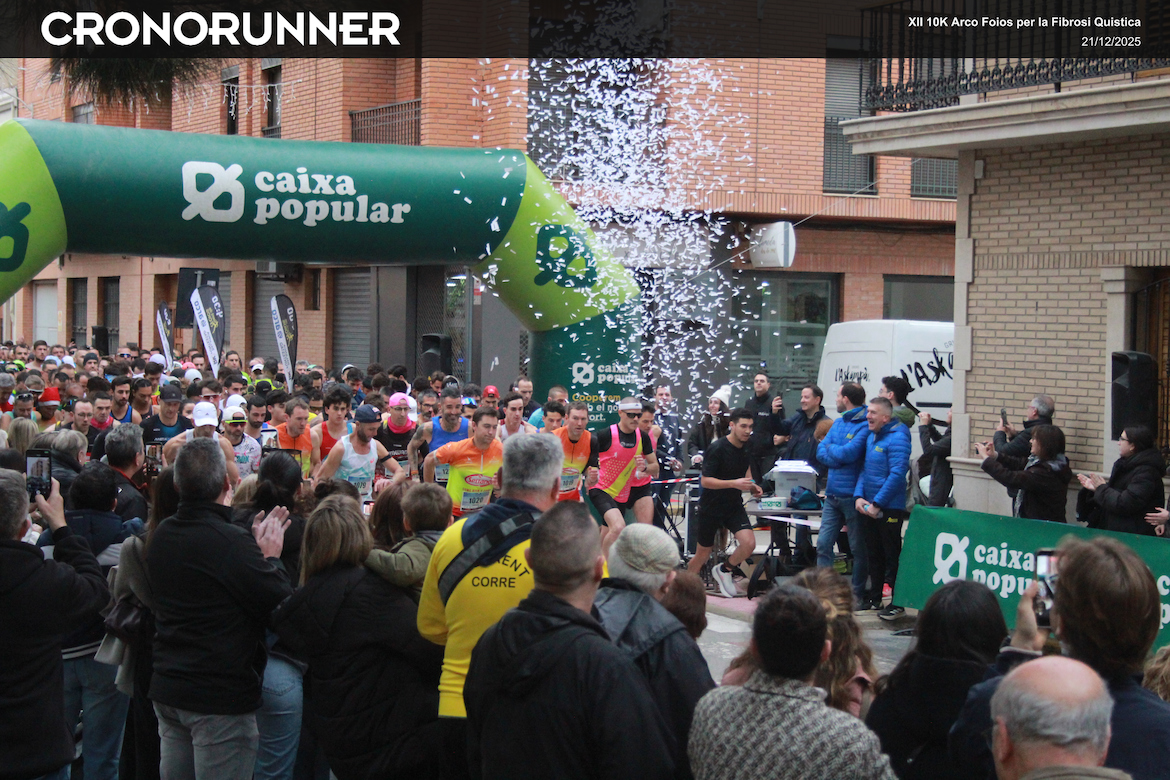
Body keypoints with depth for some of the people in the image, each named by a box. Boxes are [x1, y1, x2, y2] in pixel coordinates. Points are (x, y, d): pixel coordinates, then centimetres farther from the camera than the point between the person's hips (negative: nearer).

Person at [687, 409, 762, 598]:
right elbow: (705, 481, -21)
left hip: (734, 505, 5)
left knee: (749, 543, -16)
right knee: (703, 554, 5)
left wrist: (752, 486, 3)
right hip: (711, 507, -5)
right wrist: (734, 483, -31)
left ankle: (724, 571, 11)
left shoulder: (746, 447, 1)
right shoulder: (717, 449, -19)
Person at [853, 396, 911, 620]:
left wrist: (877, 504, -20)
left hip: (889, 509, -8)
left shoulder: (897, 438, -15)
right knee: (873, 554, 16)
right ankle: (874, 597, 27)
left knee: (892, 555, -1)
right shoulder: (871, 437, 12)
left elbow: (897, 474, -21)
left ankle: (898, 604, 6)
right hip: (868, 507, 8)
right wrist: (858, 496, 0)